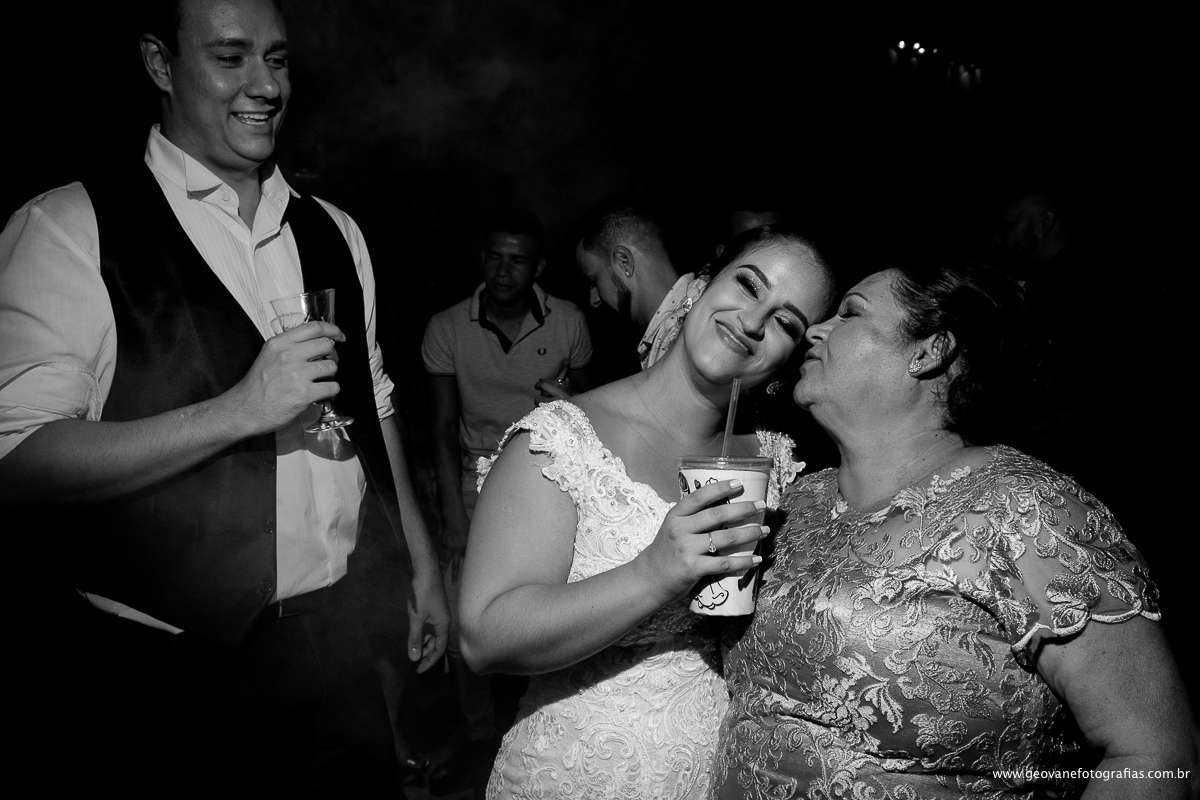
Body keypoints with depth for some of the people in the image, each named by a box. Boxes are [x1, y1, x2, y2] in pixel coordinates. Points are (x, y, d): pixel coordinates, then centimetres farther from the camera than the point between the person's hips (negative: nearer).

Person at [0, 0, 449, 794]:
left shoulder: (334, 234, 9)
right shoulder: (69, 229, -9)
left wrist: (421, 564, 11)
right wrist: (241, 409, -22)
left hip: (348, 634, 5)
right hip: (175, 663, -4)